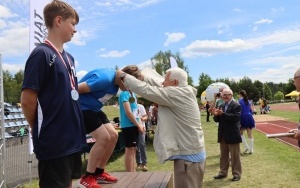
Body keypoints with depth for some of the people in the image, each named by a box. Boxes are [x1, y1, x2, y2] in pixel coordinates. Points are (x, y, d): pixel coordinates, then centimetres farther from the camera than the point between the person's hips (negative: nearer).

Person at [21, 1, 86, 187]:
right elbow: (28, 100, -15)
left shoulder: (69, 58, 12)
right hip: (53, 142, -8)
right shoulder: (41, 54, -13)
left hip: (72, 139, 8)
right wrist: (40, 129, -2)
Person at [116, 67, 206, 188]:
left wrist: (124, 76, -8)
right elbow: (159, 88, 16)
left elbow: (146, 90, -19)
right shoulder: (184, 93, 9)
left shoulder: (176, 94, -19)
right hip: (192, 152, 10)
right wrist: (144, 77, 8)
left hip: (188, 155, -10)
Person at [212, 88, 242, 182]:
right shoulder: (222, 106, 10)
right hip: (223, 135, 7)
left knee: (235, 156, 6)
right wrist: (216, 115, -14)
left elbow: (236, 117, -24)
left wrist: (223, 114, -29)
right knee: (223, 155, 15)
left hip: (232, 135, -7)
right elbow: (217, 120, 9)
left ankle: (237, 174, 16)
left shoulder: (236, 105, -10)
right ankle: (223, 172, 25)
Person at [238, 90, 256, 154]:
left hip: (243, 117, -4)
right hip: (249, 117, 5)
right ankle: (251, 150, 11)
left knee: (241, 133, 13)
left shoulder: (239, 101, -6)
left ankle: (247, 147, 3)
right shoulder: (249, 101, 10)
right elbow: (251, 110, 12)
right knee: (250, 134, 8)